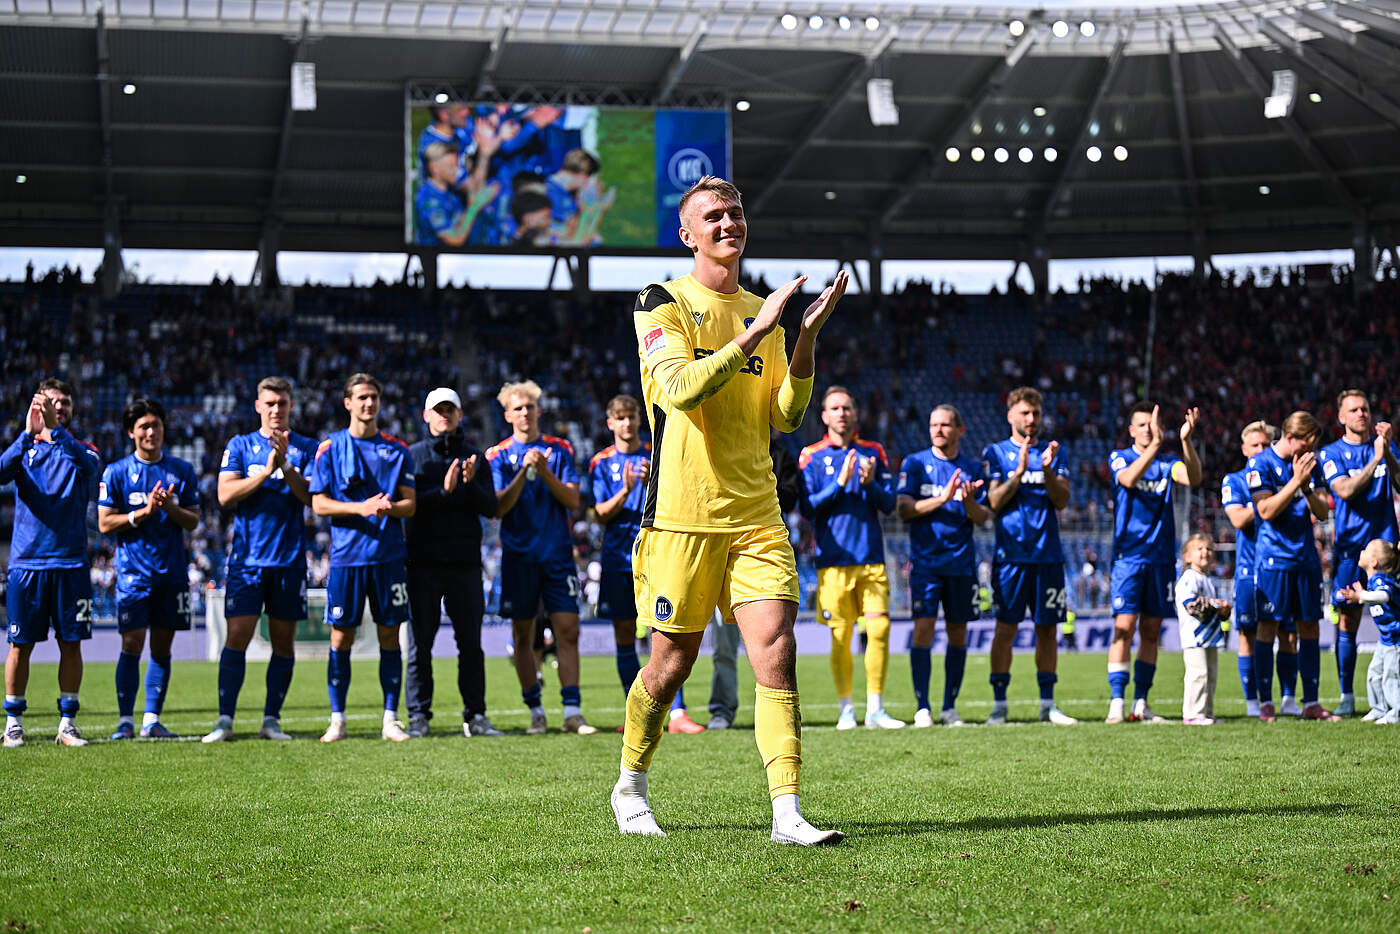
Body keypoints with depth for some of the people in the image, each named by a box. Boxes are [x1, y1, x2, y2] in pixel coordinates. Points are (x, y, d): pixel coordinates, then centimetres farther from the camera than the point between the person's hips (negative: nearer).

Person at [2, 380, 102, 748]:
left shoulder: (81, 449, 9)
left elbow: (90, 465, -16)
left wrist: (54, 429, -27)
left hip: (71, 564, 1)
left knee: (71, 643, 1)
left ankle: (67, 722, 9)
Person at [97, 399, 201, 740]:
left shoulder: (182, 471, 9)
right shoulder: (116, 472, 2)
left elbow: (193, 521, 8)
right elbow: (105, 523, -2)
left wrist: (171, 508, -11)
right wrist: (144, 512, -13)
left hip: (173, 570, 3)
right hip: (133, 570, -3)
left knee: (162, 647, 4)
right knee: (132, 645, -6)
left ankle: (152, 720, 11)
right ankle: (125, 720, 2)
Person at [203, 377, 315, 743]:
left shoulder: (306, 448, 8)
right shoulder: (240, 445, 8)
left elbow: (311, 496, -4)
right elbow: (225, 494, -4)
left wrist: (286, 468, -18)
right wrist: (266, 472, -14)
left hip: (290, 558, 1)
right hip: (247, 557, -1)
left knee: (283, 640, 4)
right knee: (237, 636, -8)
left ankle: (271, 719, 11)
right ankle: (225, 720, -6)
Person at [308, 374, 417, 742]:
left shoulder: (397, 449, 9)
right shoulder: (330, 448, 4)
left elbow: (410, 503, 6)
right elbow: (319, 504, -1)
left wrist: (390, 508, -16)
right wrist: (360, 508, -15)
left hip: (389, 556, 1)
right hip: (346, 555, -1)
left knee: (390, 636, 2)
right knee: (341, 638, 0)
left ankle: (391, 720, 8)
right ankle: (337, 719, 9)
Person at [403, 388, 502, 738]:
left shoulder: (475, 458, 12)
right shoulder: (412, 455, 6)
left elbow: (490, 509, 3)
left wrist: (471, 484, -14)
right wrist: (444, 491, -18)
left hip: (465, 562, 2)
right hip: (423, 562, -2)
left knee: (471, 643, 4)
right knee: (420, 644, 0)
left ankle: (475, 715, 8)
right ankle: (419, 717, 5)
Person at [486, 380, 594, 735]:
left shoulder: (559, 449, 8)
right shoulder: (498, 455, 5)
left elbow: (573, 500, 0)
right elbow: (498, 507, -6)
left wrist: (545, 472, -14)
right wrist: (524, 472, -17)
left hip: (558, 554, 1)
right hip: (519, 556, 0)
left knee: (568, 630, -6)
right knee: (523, 635, 2)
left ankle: (572, 712, -6)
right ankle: (535, 711, 9)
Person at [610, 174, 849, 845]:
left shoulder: (763, 311, 15)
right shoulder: (664, 304, -2)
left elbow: (784, 417, 11)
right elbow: (677, 390, -18)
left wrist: (806, 339, -2)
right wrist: (751, 337, -24)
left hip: (757, 516, 4)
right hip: (682, 514, -4)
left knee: (777, 654, -9)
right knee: (673, 661, 4)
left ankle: (787, 813, -11)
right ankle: (630, 789, 27)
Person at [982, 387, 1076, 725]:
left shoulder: (1052, 453, 12)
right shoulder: (996, 453, 5)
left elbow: (1062, 501, 2)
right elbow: (995, 502, -5)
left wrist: (1047, 470, -13)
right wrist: (1020, 471, -17)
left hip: (1048, 554, 3)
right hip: (1011, 554, -3)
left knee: (1047, 628, 4)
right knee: (1005, 627, -5)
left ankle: (1047, 703, 11)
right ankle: (999, 703, 1)